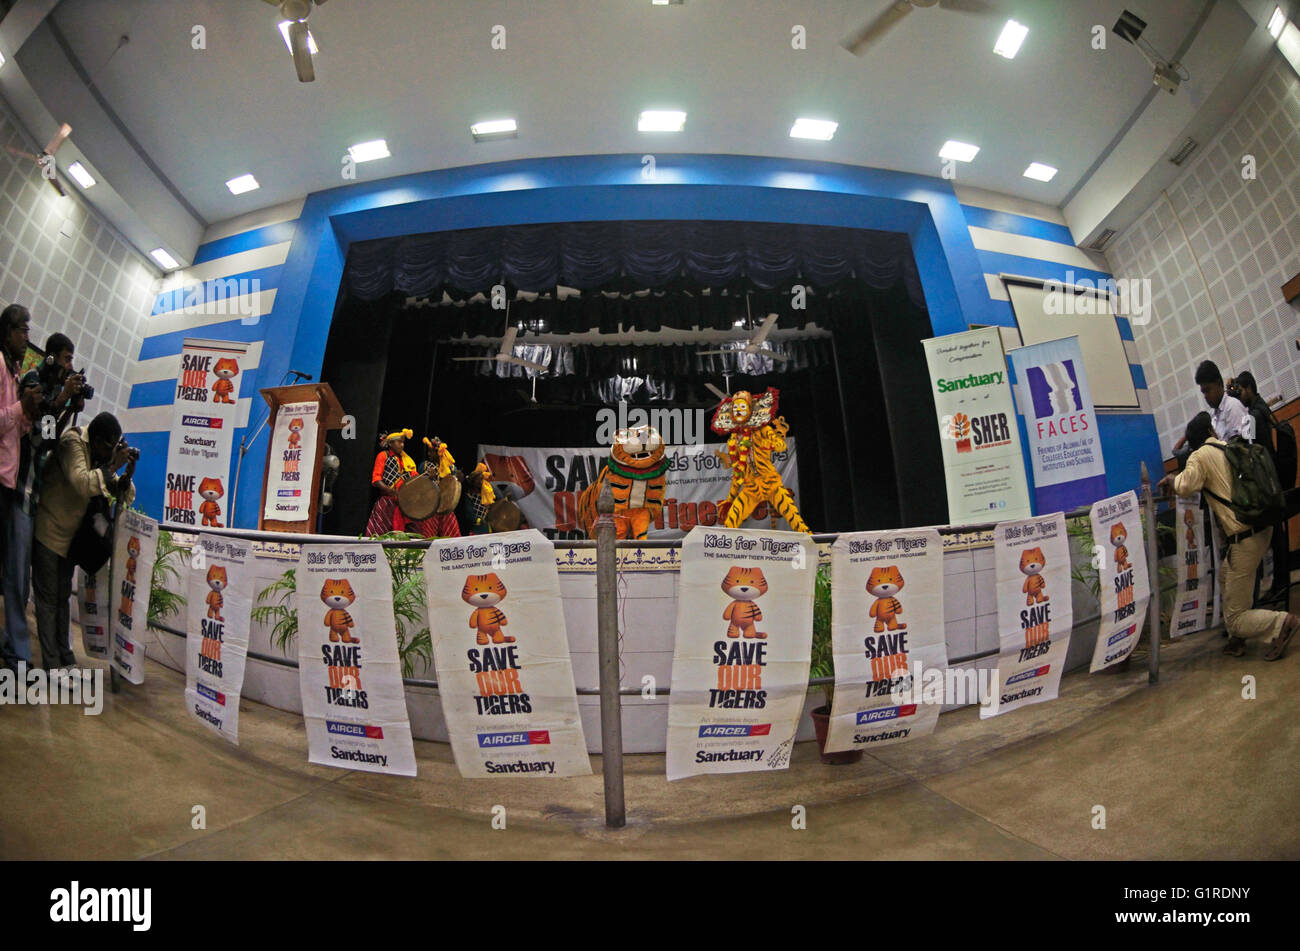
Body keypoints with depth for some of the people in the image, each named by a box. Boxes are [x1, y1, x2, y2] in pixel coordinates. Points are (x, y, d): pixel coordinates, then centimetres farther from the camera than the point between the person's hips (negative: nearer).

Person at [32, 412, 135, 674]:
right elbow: (82, 483, -36)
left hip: (70, 534, 7)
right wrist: (113, 466, -30)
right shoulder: (72, 443, -20)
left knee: (63, 597, 12)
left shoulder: (104, 453, 1)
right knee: (48, 599, -4)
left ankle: (65, 659, 19)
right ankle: (52, 665, 0)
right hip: (48, 531, -7)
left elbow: (124, 497, 1)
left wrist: (126, 476, -17)